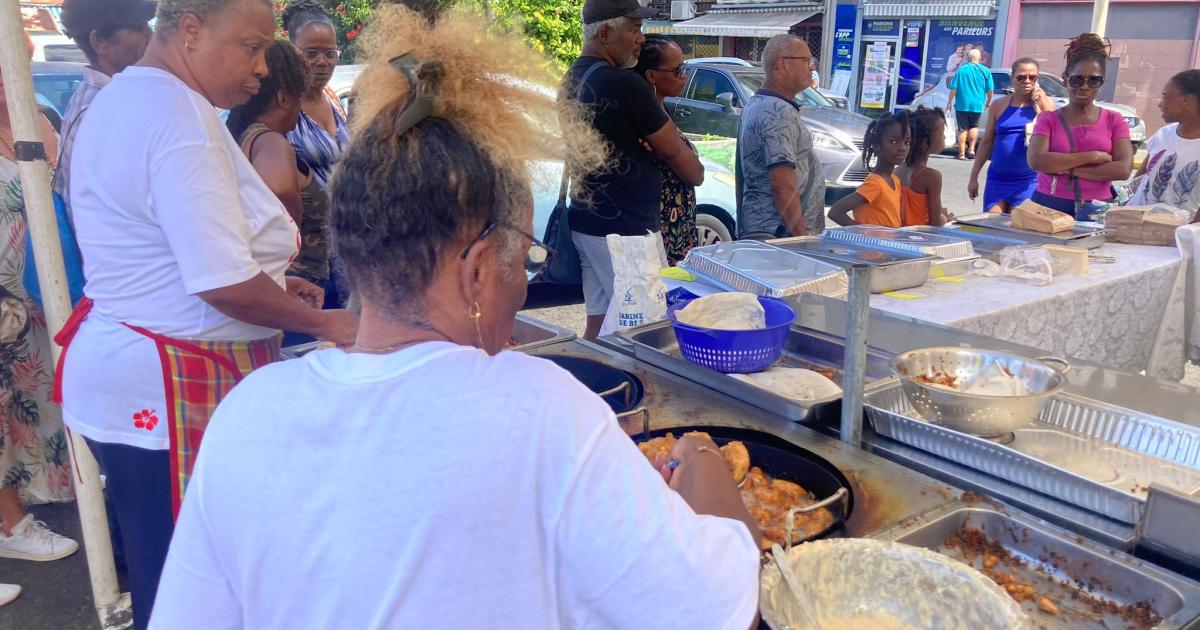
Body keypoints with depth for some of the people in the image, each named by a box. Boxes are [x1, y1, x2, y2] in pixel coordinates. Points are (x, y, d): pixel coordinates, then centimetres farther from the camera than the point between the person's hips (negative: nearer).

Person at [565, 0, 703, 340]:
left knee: (599, 323, 15)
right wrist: (698, 174, 12)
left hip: (587, 221, 9)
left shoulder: (572, 79, 10)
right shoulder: (623, 84, -18)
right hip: (622, 229, -9)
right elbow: (674, 150, -6)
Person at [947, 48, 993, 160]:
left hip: (962, 104, -1)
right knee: (974, 126, 18)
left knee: (963, 129, 4)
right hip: (977, 105, 1)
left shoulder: (961, 69, -2)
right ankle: (971, 148, 4)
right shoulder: (985, 71, 1)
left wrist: (949, 101, 4)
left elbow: (954, 88, -4)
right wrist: (989, 101, 18)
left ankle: (962, 153, 2)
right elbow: (990, 89, 3)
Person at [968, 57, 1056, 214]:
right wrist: (974, 177, 9)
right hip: (997, 178, 2)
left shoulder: (1045, 103, 2)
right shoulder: (999, 105, 5)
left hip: (1027, 181, -1)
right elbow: (987, 142, 9)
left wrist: (1043, 107, -13)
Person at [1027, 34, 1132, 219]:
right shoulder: (1048, 119, 5)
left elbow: (1123, 169, -7)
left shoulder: (1114, 120, 7)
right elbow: (1036, 160, -13)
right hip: (1049, 206, 0)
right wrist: (1092, 156, -12)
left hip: (1097, 211, 1)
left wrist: (1069, 169, -12)